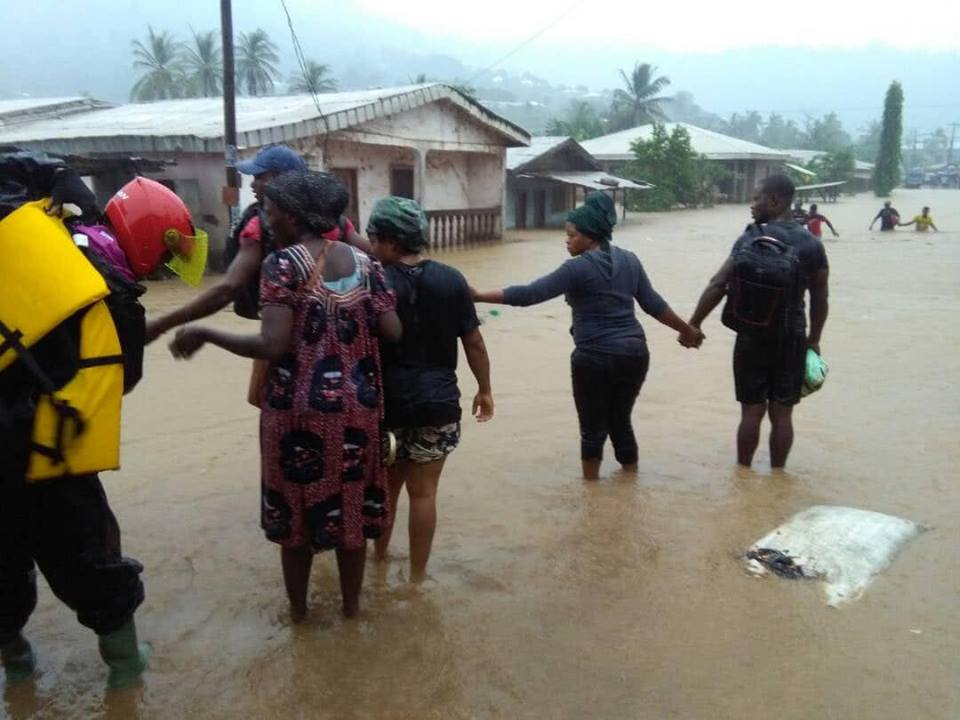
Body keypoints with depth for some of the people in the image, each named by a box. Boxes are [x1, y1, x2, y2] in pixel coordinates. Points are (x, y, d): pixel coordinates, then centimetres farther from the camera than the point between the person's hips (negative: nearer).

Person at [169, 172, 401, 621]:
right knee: (351, 504, 17)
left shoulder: (282, 263, -13)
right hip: (358, 405, 4)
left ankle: (297, 608, 31)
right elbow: (392, 332, -2)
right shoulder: (363, 262, 2)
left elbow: (272, 345, -21)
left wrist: (203, 334, -10)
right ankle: (351, 603, 32)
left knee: (296, 507, 14)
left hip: (299, 407, -4)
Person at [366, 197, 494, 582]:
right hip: (436, 401, 0)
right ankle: (417, 575, 19)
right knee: (423, 492, 8)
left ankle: (379, 556, 37)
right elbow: (473, 341, 1)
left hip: (385, 400, 0)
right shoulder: (451, 280, -2)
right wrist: (485, 389, 11)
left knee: (385, 484, 20)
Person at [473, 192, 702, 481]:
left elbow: (529, 294, -18)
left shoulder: (579, 268, -12)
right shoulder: (629, 260, 7)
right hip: (634, 353, 6)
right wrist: (686, 329, 23)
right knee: (621, 421, 21)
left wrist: (478, 296, -16)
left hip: (595, 358, -6)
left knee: (593, 428, 8)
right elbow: (653, 303, 10)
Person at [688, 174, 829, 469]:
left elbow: (718, 285, -12)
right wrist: (814, 340, 17)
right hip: (792, 339, 3)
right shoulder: (812, 244, 2)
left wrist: (693, 323, -4)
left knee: (752, 412, 7)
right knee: (782, 414, 9)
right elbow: (819, 298, 6)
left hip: (753, 337, -2)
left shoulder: (751, 239, -9)